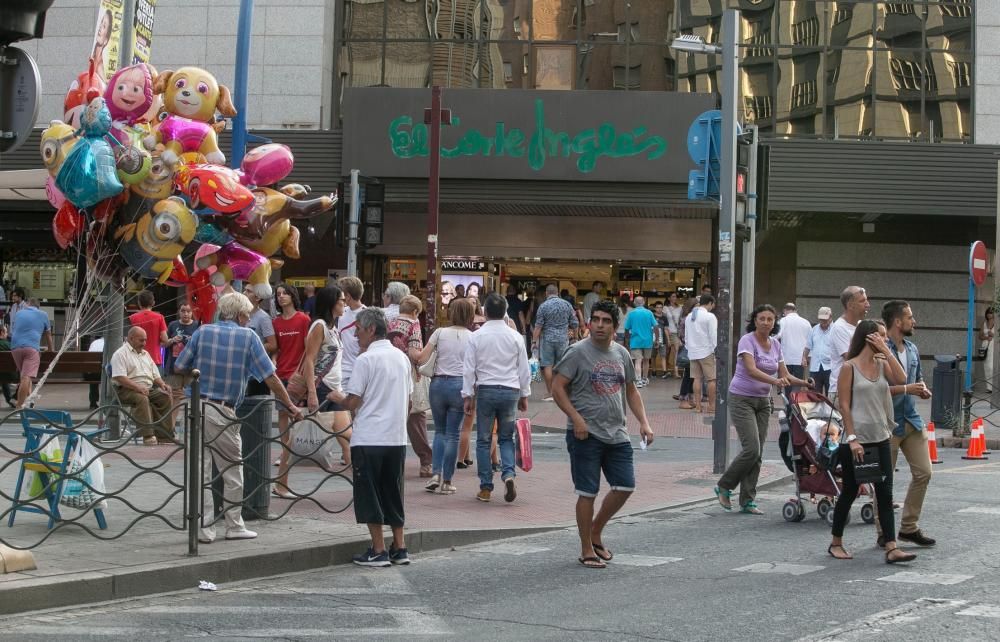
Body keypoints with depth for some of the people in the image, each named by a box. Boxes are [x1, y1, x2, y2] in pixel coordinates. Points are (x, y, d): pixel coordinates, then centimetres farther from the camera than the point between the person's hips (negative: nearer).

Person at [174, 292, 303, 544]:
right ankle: (234, 526, 20)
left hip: (196, 407, 3)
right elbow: (270, 377, 0)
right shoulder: (248, 336, 1)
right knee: (232, 470, 13)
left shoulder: (203, 332, 7)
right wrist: (291, 407, 7)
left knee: (199, 471, 6)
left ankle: (203, 528, 6)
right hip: (223, 412, -3)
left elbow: (179, 368, 6)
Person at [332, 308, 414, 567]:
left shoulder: (366, 359, -11)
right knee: (393, 494, 14)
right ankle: (399, 548, 15)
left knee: (369, 495, 2)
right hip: (397, 437, 6)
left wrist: (337, 399, 7)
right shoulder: (402, 358, 10)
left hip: (369, 438, -6)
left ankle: (378, 551, 1)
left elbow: (353, 402, -12)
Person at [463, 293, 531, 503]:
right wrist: (524, 395, 15)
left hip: (486, 390, -1)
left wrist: (468, 396, 4)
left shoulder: (477, 337, -3)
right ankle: (508, 474, -12)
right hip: (510, 391, 1)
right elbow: (524, 369, 5)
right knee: (506, 438, 13)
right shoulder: (515, 336, 1)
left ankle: (486, 488, 7)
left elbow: (469, 369, -3)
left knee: (484, 440, 7)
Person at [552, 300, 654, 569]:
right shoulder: (578, 352, -7)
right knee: (587, 493, -1)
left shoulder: (621, 354, 11)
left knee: (625, 486, 6)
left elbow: (631, 391, 20)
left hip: (617, 434, 6)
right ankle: (587, 550, 10)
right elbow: (557, 388, -9)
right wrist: (576, 418, -18)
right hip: (586, 435, -6)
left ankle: (596, 532, 27)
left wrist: (643, 422, 8)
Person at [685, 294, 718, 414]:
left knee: (697, 378, 8)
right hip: (707, 351, -6)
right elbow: (714, 336, -12)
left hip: (693, 352, 6)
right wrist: (717, 352, -7)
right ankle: (712, 406, -2)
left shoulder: (689, 316, 11)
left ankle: (698, 405, 7)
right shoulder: (710, 316, -10)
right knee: (712, 379, -1)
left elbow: (686, 336, 16)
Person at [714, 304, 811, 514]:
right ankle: (724, 487, 4)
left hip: (763, 401, 6)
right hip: (742, 399, -6)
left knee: (757, 453, 3)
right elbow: (751, 370, -28)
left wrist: (803, 383, -11)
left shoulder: (775, 344, 7)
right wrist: (775, 381, -43)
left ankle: (748, 501, 9)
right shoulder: (747, 340, -13)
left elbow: (785, 375, 8)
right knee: (752, 449, -15)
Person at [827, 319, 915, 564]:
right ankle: (836, 543, 21)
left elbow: (901, 380, -10)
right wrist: (852, 438, -15)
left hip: (880, 439, 5)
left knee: (885, 493, -2)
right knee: (850, 492, 6)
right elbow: (844, 405, -9)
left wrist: (887, 351, -9)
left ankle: (891, 548, -6)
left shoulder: (882, 365, 10)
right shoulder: (849, 367, -6)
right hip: (856, 441, -5)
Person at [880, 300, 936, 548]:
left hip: (911, 419, 8)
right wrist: (906, 389, -21)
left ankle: (909, 527, 19)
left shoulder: (912, 349, 12)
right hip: (888, 422, -8)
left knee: (923, 473, 8)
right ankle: (884, 533, 11)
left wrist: (923, 389, 2)